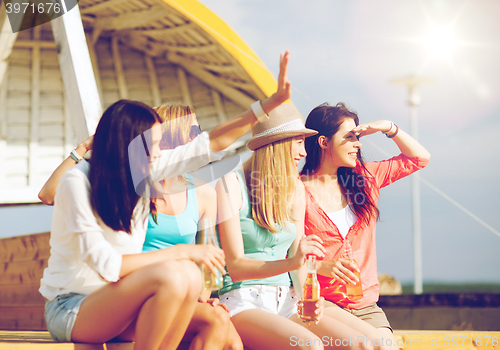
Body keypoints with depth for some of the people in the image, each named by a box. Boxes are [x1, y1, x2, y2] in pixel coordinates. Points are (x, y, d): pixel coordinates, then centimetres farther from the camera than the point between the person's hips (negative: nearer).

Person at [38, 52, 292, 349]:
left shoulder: (143, 169, 0)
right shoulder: (77, 182, -17)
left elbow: (211, 144, 5)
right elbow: (106, 265, -23)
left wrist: (273, 102, 3)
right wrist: (181, 252, -22)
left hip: (116, 301, 7)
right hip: (71, 309, -7)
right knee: (172, 275, -33)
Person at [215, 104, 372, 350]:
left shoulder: (295, 189, 14)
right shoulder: (231, 185, -7)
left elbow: (298, 255, 14)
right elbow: (235, 266, -13)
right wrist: (290, 263, -27)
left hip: (285, 302, 6)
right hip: (242, 301, -6)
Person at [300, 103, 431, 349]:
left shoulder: (363, 178, 13)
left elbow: (419, 158, 22)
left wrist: (388, 127, 10)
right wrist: (322, 266, -21)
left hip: (365, 304, 5)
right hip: (320, 300, -5)